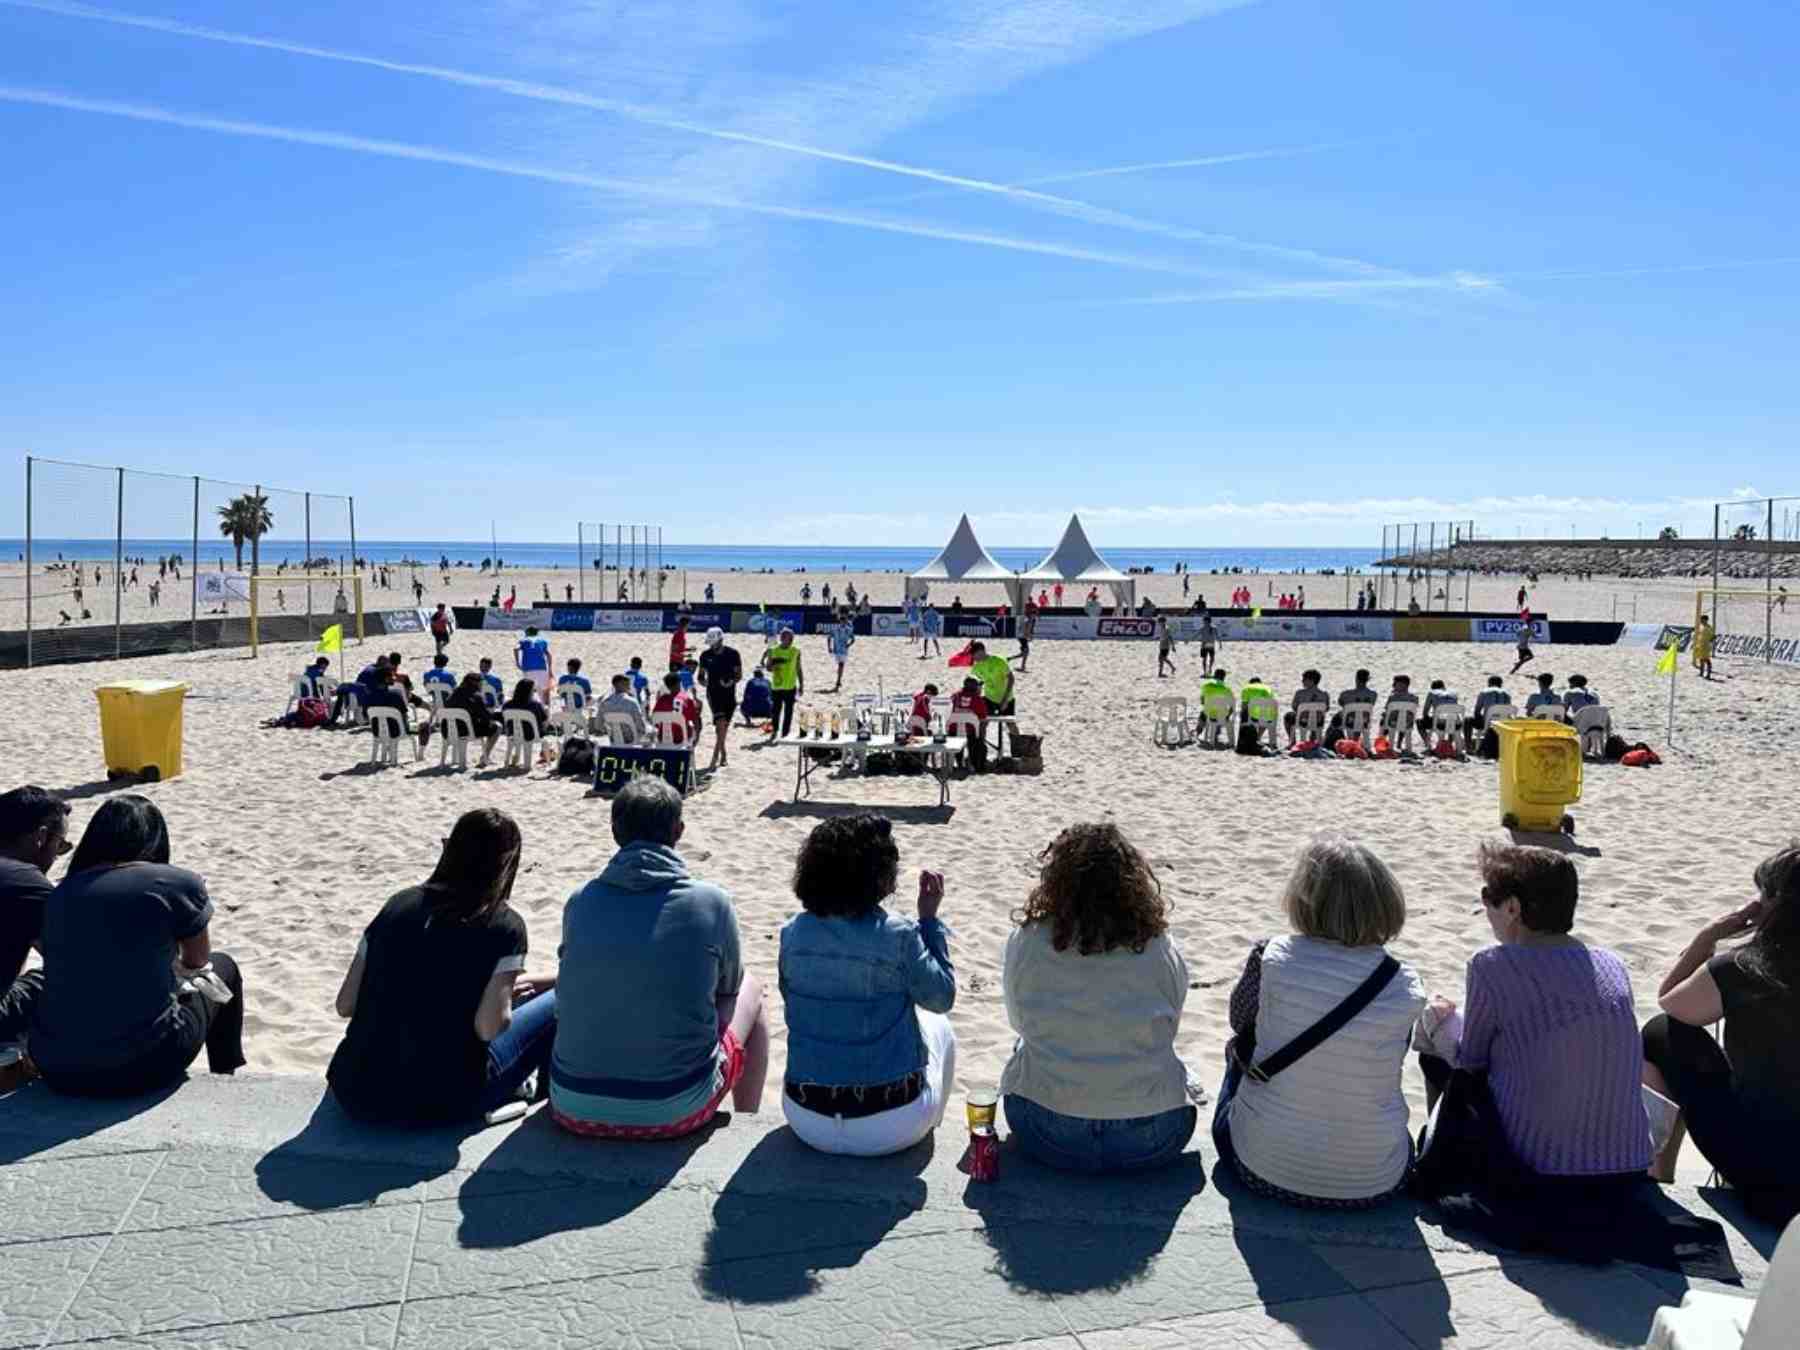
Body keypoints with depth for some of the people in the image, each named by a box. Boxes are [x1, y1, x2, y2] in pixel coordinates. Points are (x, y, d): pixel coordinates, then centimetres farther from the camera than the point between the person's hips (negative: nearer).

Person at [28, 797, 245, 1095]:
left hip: (56, 1069, 5)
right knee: (222, 968, 23)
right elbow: (197, 961, 14)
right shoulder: (179, 883, -4)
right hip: (143, 1067, -4)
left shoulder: (61, 893, 8)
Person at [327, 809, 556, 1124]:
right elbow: (489, 1027, -17)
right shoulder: (503, 925, -8)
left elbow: (345, 1005, 6)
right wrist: (508, 989, 5)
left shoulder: (399, 903, 4)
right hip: (437, 1103, -5)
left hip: (356, 1095, 5)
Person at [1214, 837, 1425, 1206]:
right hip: (1374, 1183, 2)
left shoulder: (1272, 957, -15)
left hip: (1263, 1170, -1)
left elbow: (1240, 1020, 5)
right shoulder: (1405, 988, -11)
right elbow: (1385, 1062, 6)